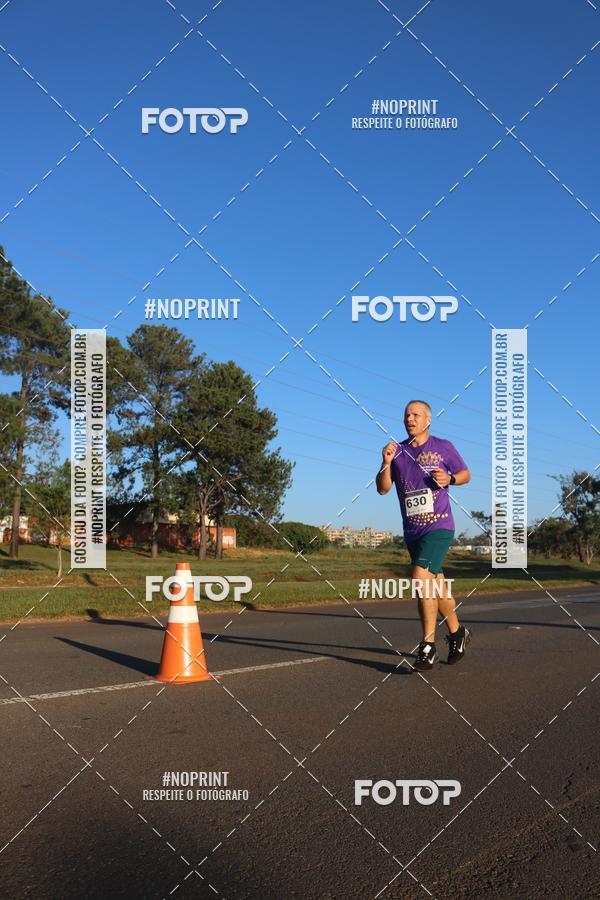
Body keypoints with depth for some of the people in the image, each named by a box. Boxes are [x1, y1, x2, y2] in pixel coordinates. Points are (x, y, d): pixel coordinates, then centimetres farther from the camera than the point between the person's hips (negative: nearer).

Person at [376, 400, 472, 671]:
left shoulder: (443, 447, 0)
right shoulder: (397, 451, 7)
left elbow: (466, 474, 10)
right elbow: (382, 488, 3)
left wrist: (449, 479, -11)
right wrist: (386, 463, -13)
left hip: (439, 526, -5)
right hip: (412, 531, 5)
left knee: (421, 579, -20)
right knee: (436, 584, 14)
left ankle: (428, 646, -12)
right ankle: (456, 632, 35)